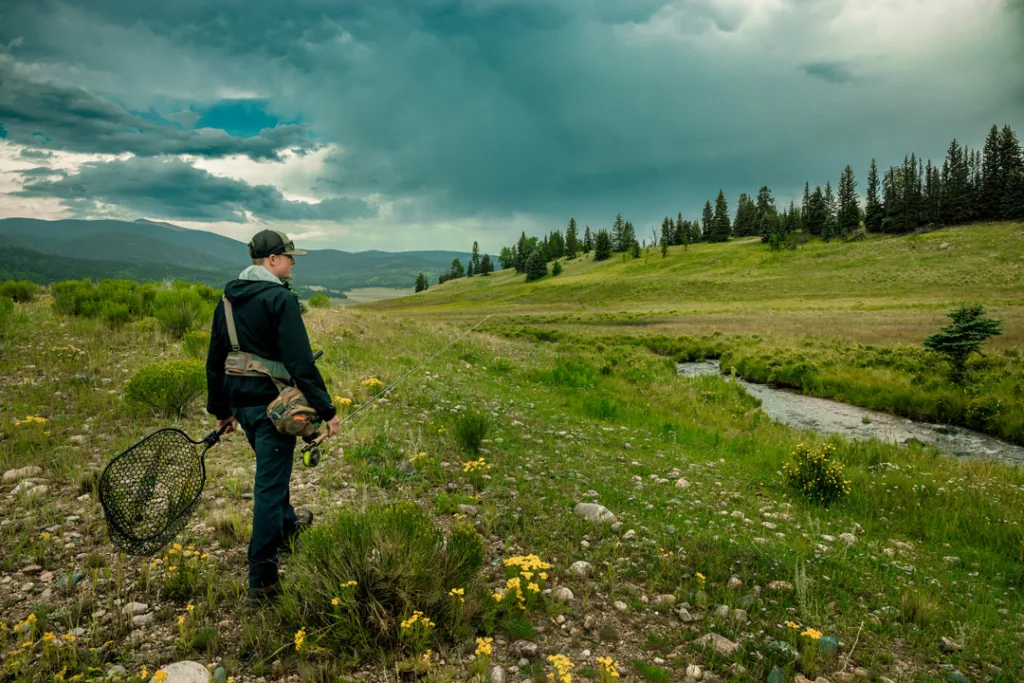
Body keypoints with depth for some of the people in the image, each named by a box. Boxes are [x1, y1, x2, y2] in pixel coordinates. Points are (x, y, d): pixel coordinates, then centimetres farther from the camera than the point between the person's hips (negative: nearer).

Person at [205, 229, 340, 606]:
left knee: (271, 471, 29)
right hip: (272, 403, -8)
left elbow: (214, 359, 15)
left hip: (240, 402, 8)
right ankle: (262, 582, 8)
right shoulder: (280, 298, -16)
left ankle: (286, 525, 53)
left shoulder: (227, 299, 9)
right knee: (269, 486, 0)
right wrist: (327, 410, -17)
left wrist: (221, 409, 23)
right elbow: (301, 362, -22)